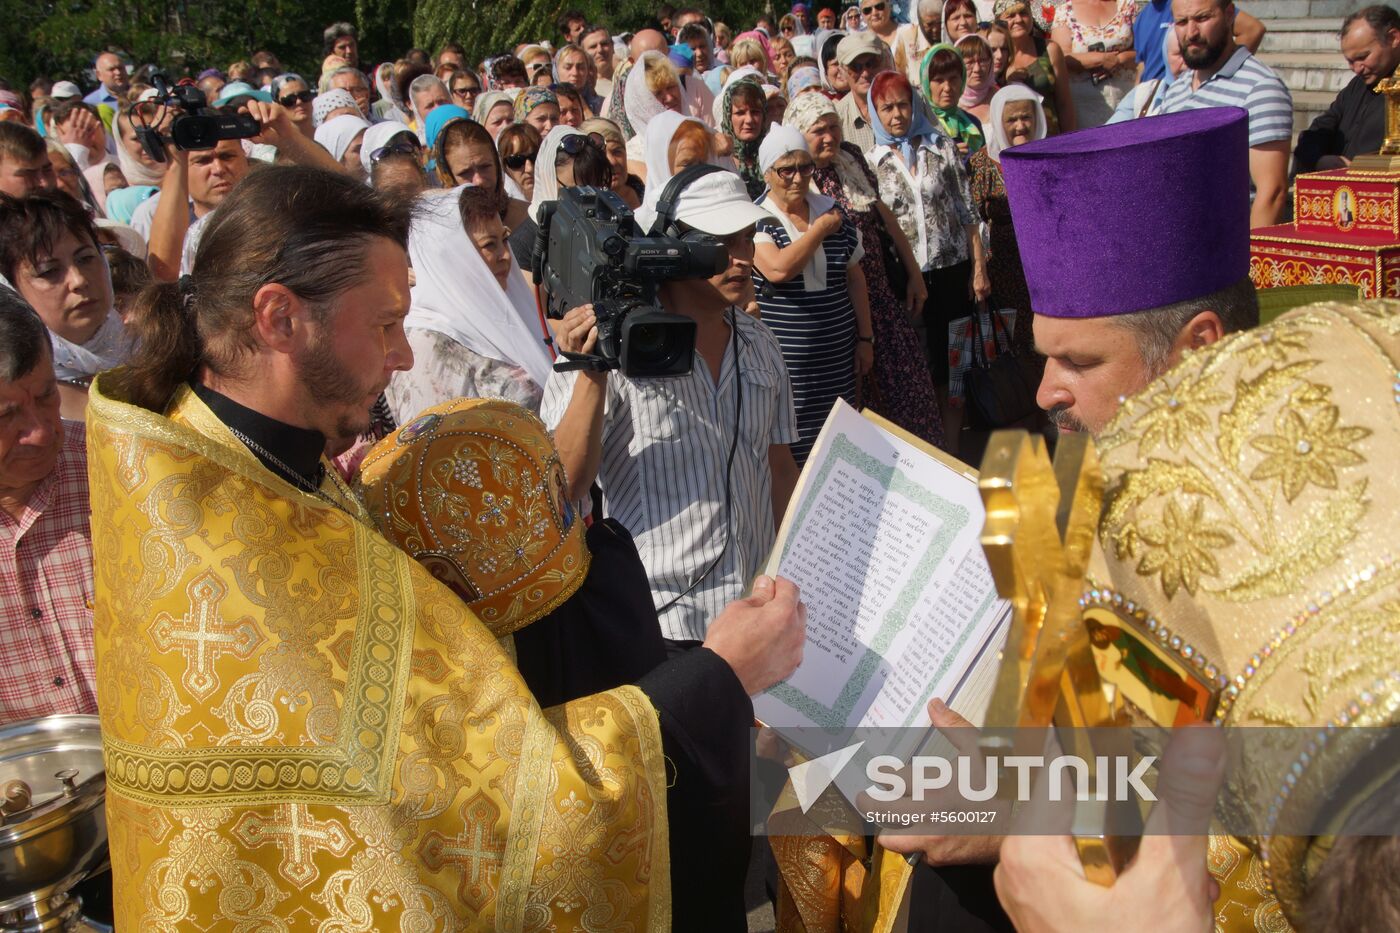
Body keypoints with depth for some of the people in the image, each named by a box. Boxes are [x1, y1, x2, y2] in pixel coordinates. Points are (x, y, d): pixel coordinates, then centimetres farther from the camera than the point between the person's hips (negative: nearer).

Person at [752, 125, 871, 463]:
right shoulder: (756, 219, -5)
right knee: (787, 449, -3)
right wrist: (819, 229, -11)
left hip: (836, 356, 4)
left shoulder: (832, 211, 9)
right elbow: (778, 269, -24)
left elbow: (854, 279, 15)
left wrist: (865, 338, 12)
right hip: (784, 359, -4)